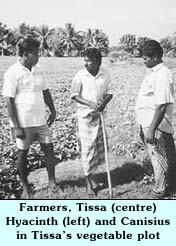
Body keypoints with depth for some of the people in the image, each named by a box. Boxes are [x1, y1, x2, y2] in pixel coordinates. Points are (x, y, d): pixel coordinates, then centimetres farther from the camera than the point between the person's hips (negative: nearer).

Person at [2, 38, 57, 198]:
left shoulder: (37, 70, 5)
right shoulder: (13, 73, -13)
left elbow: (45, 91, 15)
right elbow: (9, 101, -14)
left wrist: (53, 111, 9)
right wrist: (16, 127, -16)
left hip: (41, 120, 6)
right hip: (23, 123, -5)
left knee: (49, 149, 7)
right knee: (23, 153, 8)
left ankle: (52, 181, 25)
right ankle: (26, 187, 24)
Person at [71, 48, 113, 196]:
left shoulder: (105, 75, 1)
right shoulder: (80, 76, -7)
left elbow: (110, 93, 6)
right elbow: (75, 95, -8)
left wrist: (104, 103, -15)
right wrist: (91, 104, -20)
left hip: (100, 114, 4)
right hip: (86, 115, -3)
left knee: (100, 146, 10)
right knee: (88, 147, -2)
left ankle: (91, 174, 30)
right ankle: (89, 181, 11)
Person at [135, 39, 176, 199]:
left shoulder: (162, 75, -18)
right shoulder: (153, 73, 12)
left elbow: (162, 106, -24)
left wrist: (151, 130, -26)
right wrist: (143, 127, 22)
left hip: (156, 126, -9)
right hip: (148, 124, 9)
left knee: (159, 160, 4)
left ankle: (159, 193, 18)